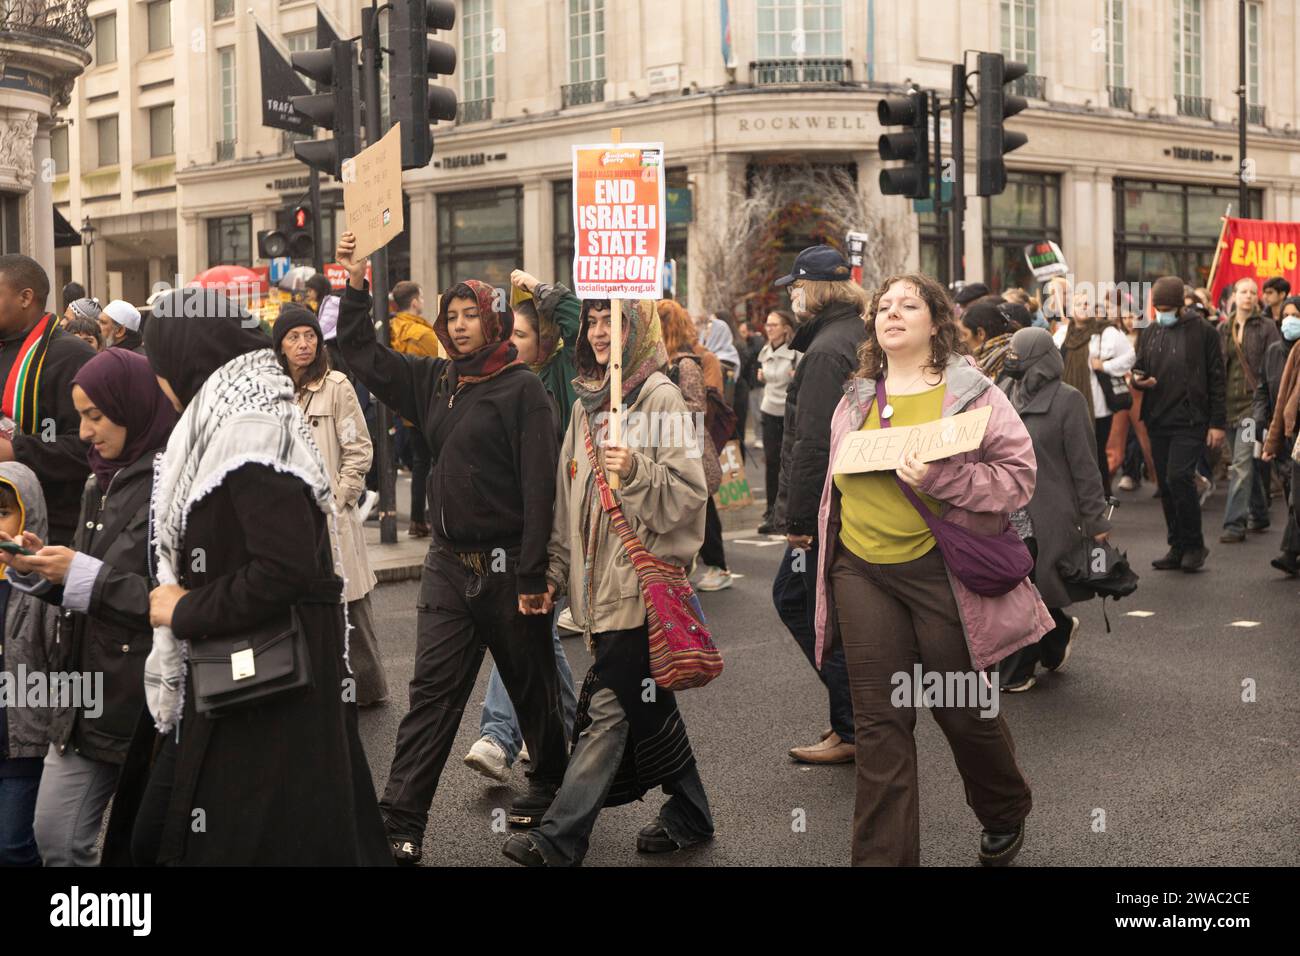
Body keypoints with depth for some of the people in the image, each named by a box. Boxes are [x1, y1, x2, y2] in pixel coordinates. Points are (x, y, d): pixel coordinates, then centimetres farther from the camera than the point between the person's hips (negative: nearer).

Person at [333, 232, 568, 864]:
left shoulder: (521, 388, -10)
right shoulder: (434, 381, 9)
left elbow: (538, 485, -15)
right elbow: (364, 356, 17)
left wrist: (532, 575, -19)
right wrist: (355, 286, 4)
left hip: (507, 564, -5)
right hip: (448, 562, 5)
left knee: (530, 683, 11)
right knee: (431, 689, 2)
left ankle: (550, 786, 33)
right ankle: (400, 823, 1)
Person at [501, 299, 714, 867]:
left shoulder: (660, 396, -6)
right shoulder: (585, 402, 16)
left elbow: (689, 489, -11)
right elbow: (568, 497, 21)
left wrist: (636, 470, -27)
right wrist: (557, 570, 17)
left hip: (641, 578, -8)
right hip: (598, 582, 8)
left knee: (609, 708, -7)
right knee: (643, 701, 13)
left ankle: (559, 838, -5)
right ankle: (688, 815, 26)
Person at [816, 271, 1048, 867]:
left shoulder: (969, 390, -4)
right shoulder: (856, 399, 12)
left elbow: (1019, 475, -10)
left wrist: (939, 479, -24)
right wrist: (829, 565, 20)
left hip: (942, 570, -3)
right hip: (863, 572, 4)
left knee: (963, 711, 11)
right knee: (880, 723, 3)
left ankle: (1005, 814, 40)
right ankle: (883, 856, 11)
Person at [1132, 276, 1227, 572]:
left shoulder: (1203, 332, -3)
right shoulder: (1149, 333, 12)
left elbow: (1216, 380, -3)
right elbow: (1139, 369, 22)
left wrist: (1218, 423, -7)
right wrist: (1138, 379, -4)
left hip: (1190, 422, -6)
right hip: (1158, 422, 6)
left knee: (1179, 477, -17)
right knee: (1166, 485, 7)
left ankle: (1194, 545, -2)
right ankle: (1178, 547, 17)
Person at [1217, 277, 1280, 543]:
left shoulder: (1267, 327, 0)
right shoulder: (1223, 330, 12)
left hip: (1254, 401, -5)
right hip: (1229, 401, 5)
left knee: (1242, 463, -13)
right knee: (1249, 464, 14)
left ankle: (1235, 523, -15)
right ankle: (1258, 516, 27)